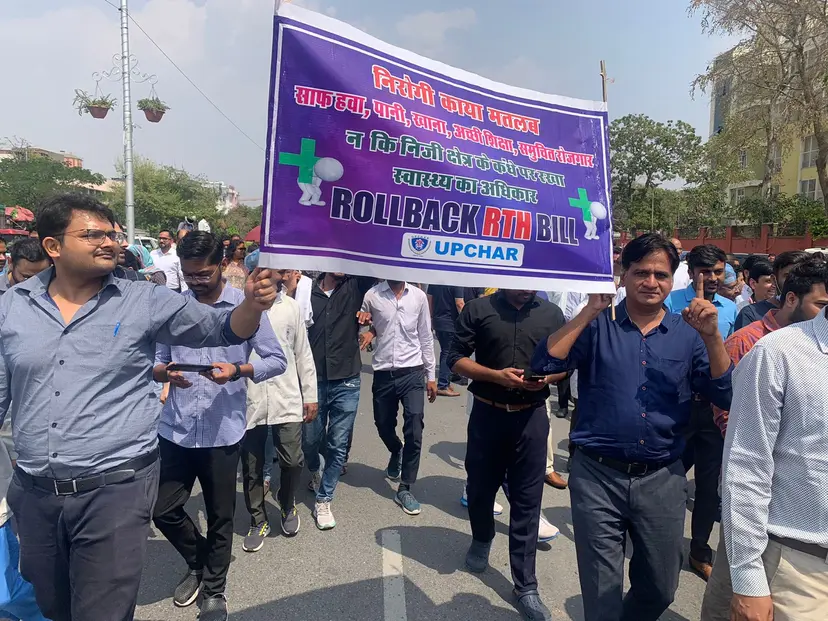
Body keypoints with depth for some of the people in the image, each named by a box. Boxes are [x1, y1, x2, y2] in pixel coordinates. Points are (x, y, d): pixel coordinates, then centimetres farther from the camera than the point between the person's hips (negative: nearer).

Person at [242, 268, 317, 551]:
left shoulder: (290, 306, 5)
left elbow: (303, 353, 9)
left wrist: (310, 395, 8)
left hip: (287, 400, 2)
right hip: (249, 401, -1)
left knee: (292, 460, -1)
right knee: (252, 467, 10)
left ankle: (287, 505, 29)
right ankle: (258, 521, 31)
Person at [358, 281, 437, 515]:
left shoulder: (419, 296, 1)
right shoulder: (372, 295, -3)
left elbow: (426, 338, 6)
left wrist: (431, 375, 7)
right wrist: (367, 331, -14)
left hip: (412, 372, 0)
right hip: (383, 373, 1)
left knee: (414, 432, -6)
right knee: (383, 426, 15)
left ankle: (405, 489, 9)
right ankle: (396, 452, 50)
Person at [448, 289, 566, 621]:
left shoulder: (552, 314, 2)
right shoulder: (478, 309, -3)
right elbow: (456, 358, -4)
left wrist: (547, 378, -13)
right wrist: (495, 375, -18)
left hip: (531, 416, 0)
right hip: (487, 413, 0)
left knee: (526, 501, 4)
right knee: (480, 488, 16)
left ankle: (525, 586, 16)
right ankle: (481, 538, 47)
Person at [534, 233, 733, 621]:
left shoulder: (687, 335, 4)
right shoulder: (597, 326, -3)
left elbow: (726, 397, -3)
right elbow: (544, 364, -15)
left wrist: (712, 336, -14)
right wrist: (589, 311, -17)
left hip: (662, 480, 3)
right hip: (598, 477, -2)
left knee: (659, 589, 20)